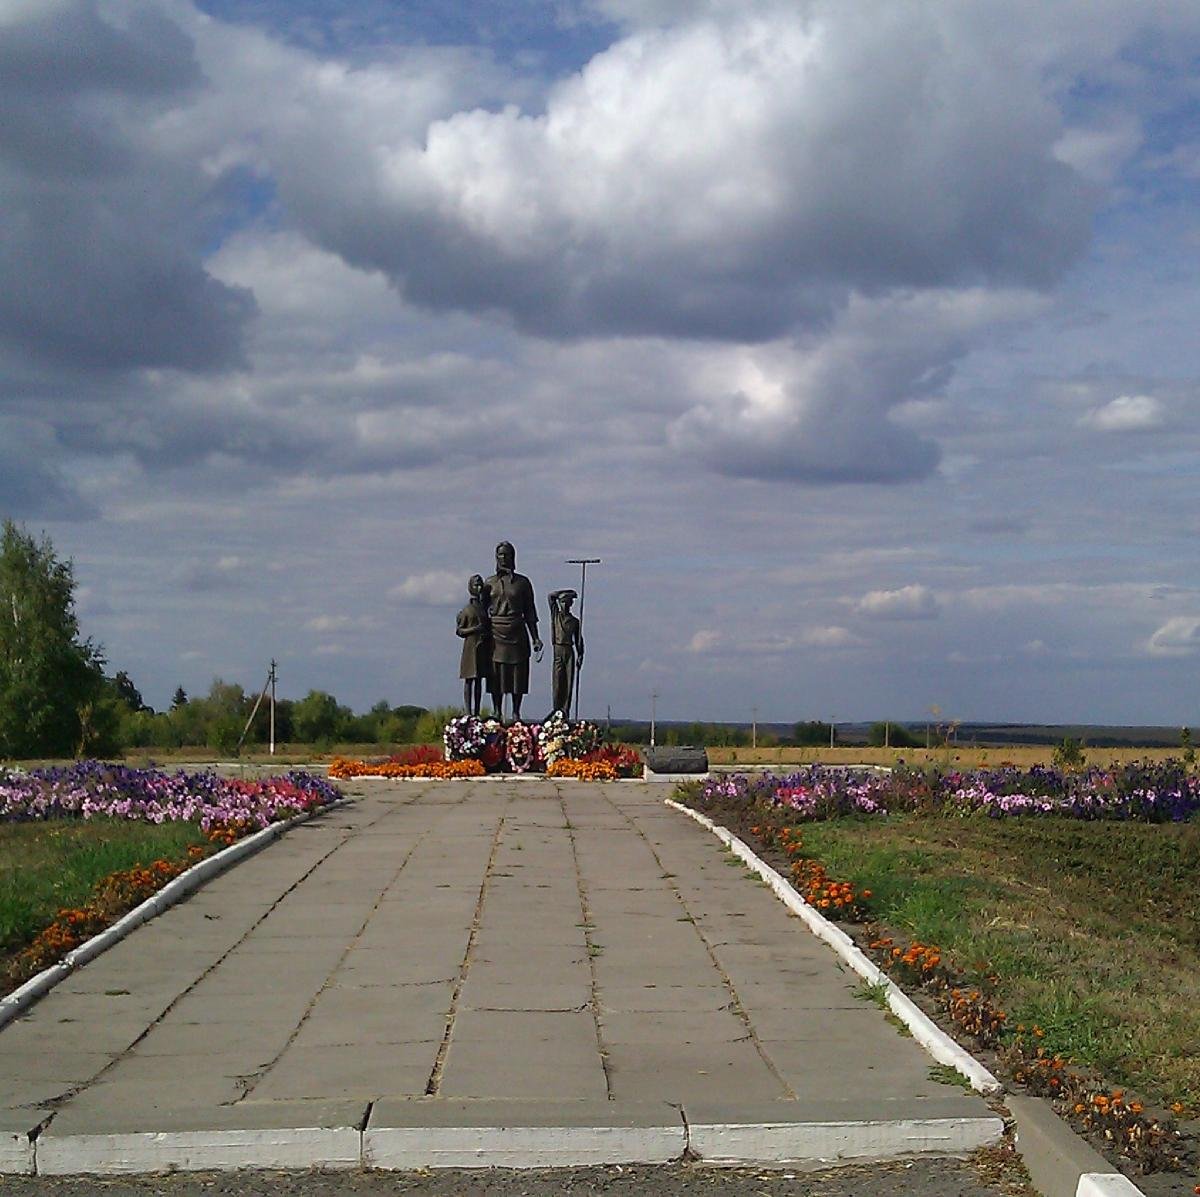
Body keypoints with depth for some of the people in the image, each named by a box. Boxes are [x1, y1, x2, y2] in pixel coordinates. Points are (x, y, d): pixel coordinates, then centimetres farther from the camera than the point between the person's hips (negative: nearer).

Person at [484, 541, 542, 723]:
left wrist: (535, 638, 4)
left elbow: (529, 612, 8)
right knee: (496, 674, 0)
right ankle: (498, 712, 6)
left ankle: (516, 712, 6)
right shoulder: (490, 583, 7)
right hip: (495, 633, 0)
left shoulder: (522, 582, 6)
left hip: (517, 633, 0)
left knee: (518, 673, 0)